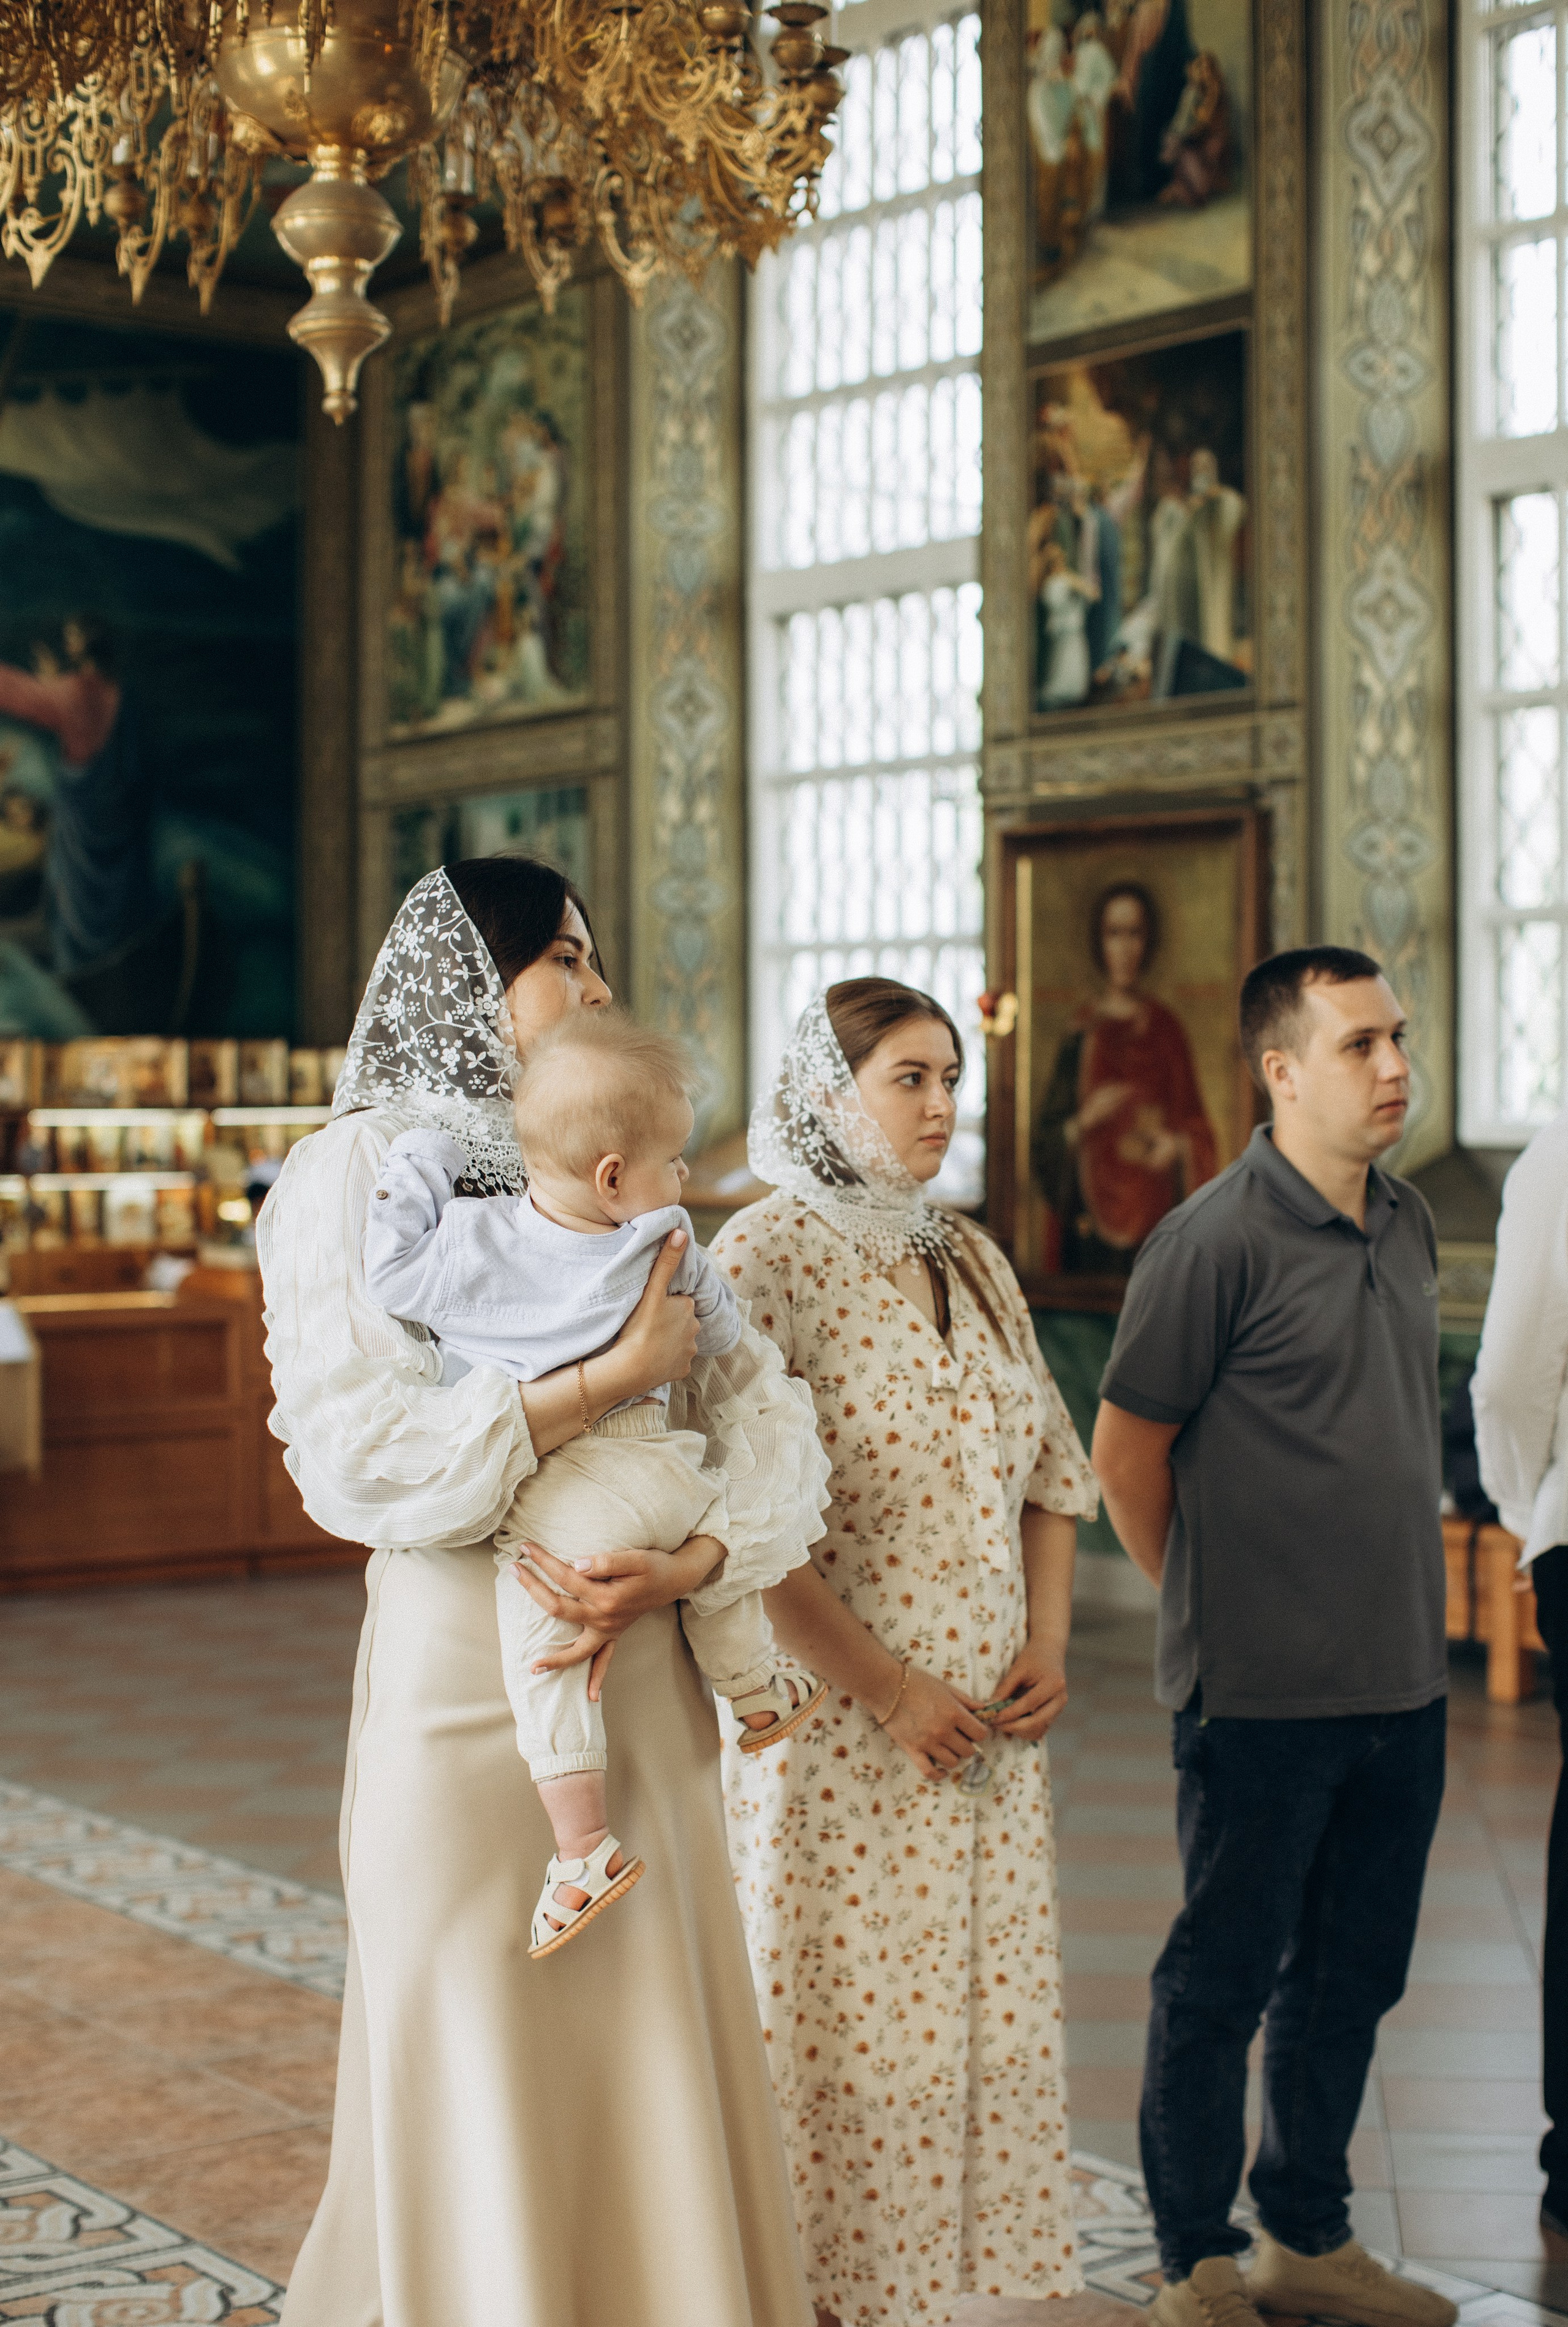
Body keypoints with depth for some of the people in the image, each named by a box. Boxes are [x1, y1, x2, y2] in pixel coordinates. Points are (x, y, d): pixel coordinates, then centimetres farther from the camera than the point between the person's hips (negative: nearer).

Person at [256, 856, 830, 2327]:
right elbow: (355, 1458, -17)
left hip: (643, 1674, 6)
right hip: (464, 1668, -6)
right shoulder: (361, 1172, -5)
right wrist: (613, 1375, -18)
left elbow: (759, 1405, 4)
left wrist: (695, 1560, -15)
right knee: (485, 2089, 3)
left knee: (657, 2065, 12)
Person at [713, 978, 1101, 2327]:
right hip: (841, 1727, -6)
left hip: (987, 1728, 6)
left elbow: (1049, 1472, 16)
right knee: (846, 2032, 1)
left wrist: (1048, 1646, 2)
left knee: (986, 2014, 10)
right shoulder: (767, 1258, -10)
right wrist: (886, 1690, -16)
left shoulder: (971, 1261, 12)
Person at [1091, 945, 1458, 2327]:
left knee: (1351, 1974, 16)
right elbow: (1126, 1453, -8)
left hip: (1402, 1684, 7)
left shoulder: (1408, 1227, 9)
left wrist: (1407, 1619, 17)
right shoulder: (1218, 1239, -14)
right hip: (1264, 1694, -7)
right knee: (1224, 1980, 5)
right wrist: (1215, 1614, 0)